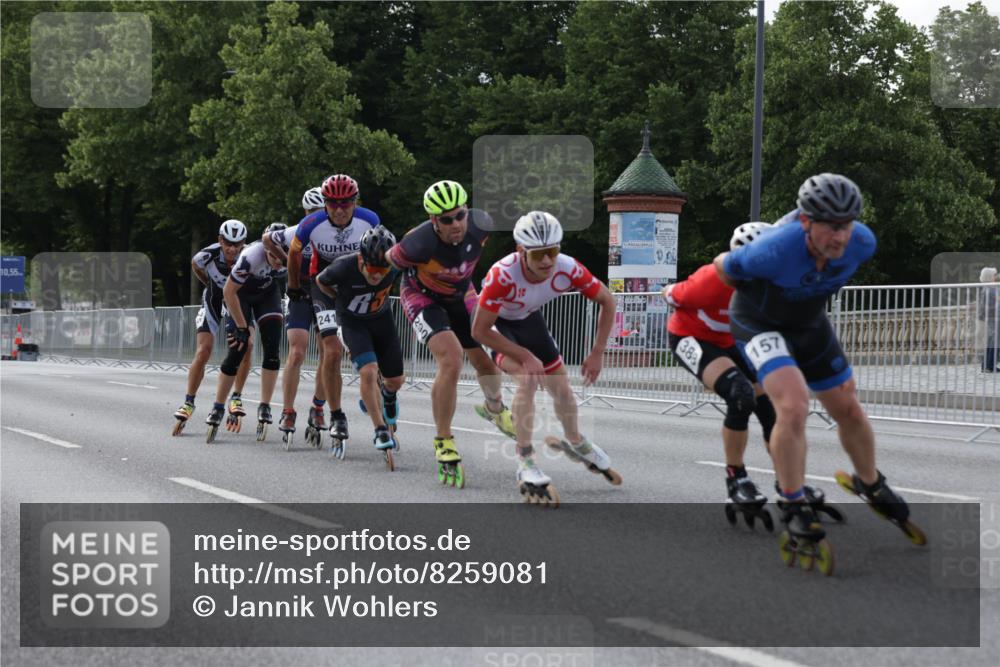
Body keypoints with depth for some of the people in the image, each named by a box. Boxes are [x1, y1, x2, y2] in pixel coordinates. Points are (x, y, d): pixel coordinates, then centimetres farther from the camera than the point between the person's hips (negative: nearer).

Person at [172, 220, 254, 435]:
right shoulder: (208, 255, -28)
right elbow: (195, 265, -1)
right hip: (214, 301, 0)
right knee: (203, 351, -11)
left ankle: (236, 399, -3)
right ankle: (188, 403, -1)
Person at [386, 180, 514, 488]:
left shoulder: (480, 224, -27)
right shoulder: (420, 243, -39)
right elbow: (390, 259, -16)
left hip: (461, 294, 5)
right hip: (423, 297, -5)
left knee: (487, 360, 12)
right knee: (451, 361, -26)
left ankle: (494, 407, 49)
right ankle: (444, 445, -10)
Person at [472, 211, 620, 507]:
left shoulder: (567, 269, -31)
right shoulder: (503, 274, -42)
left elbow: (607, 301, -14)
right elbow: (479, 330, -33)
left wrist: (597, 353, -16)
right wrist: (526, 357, -32)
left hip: (529, 319, 5)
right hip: (495, 323, -4)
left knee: (561, 387, 11)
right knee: (528, 378, -28)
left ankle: (576, 444, 41)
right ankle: (525, 463, -18)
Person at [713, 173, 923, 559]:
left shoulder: (862, 243, -23)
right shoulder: (776, 251, -39)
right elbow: (724, 267, -18)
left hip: (809, 324, 6)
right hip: (759, 324, -6)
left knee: (849, 410, 13)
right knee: (794, 405, -26)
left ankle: (871, 486, 41)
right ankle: (794, 510, -10)